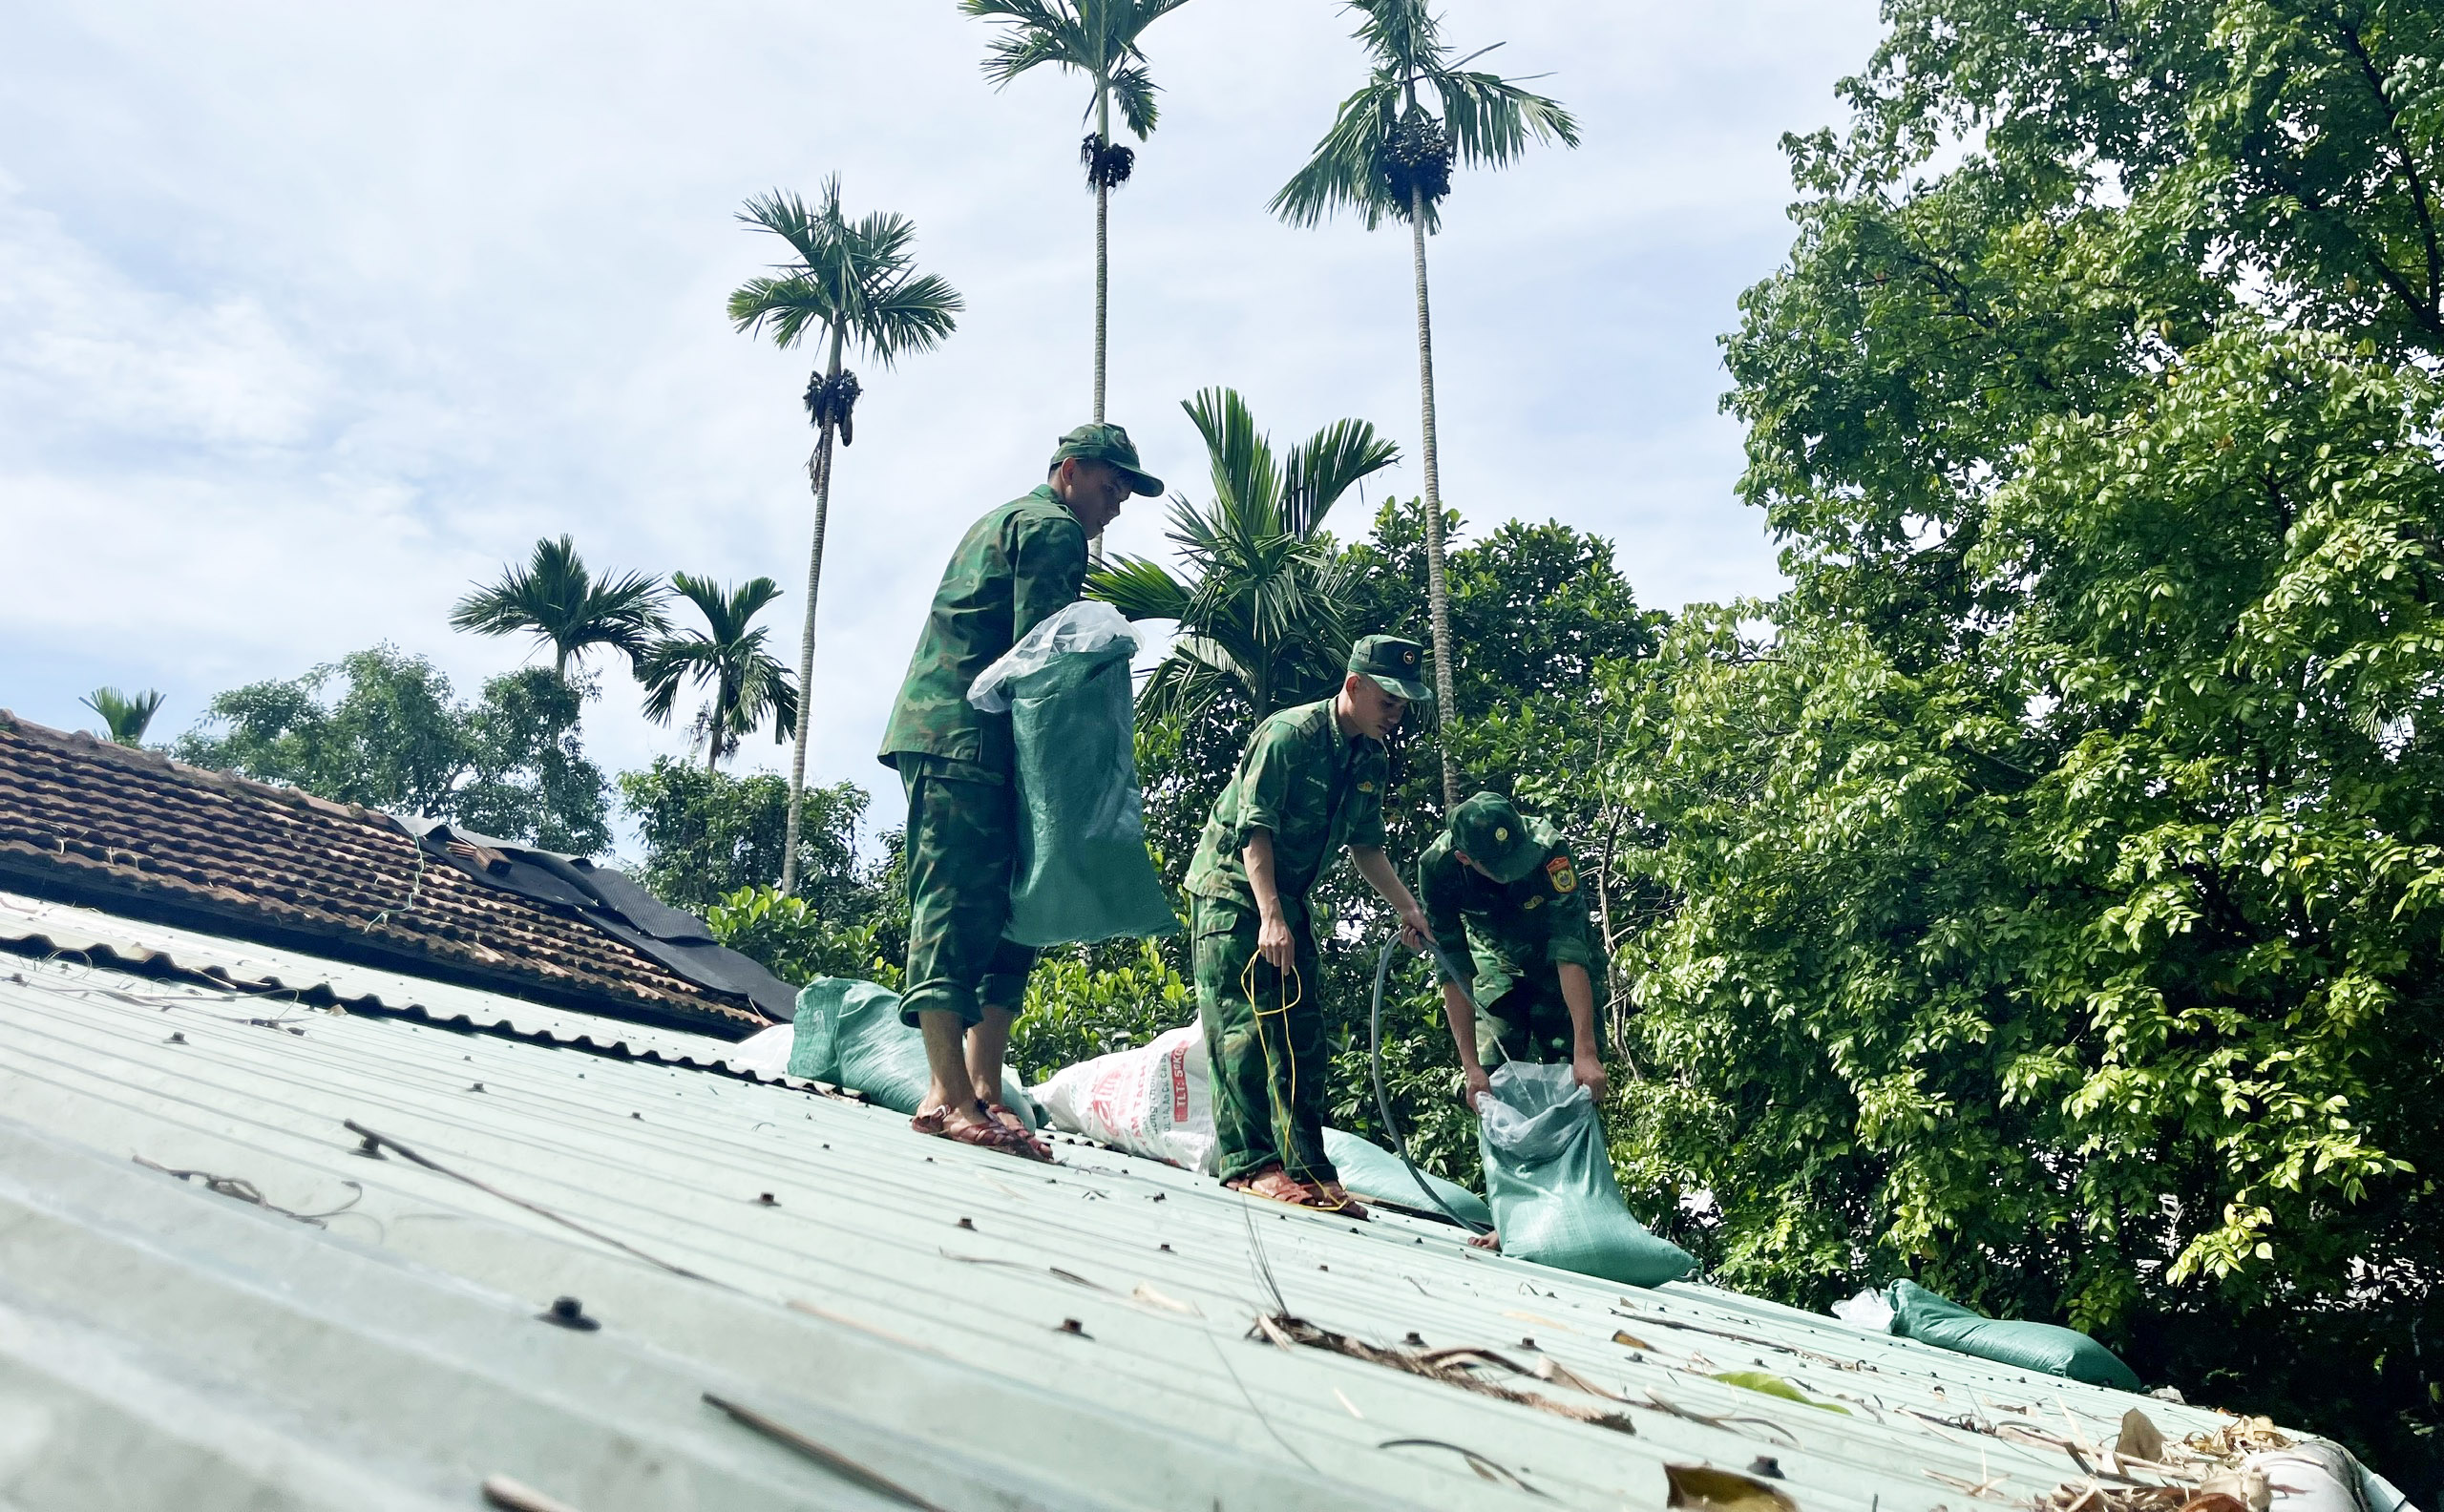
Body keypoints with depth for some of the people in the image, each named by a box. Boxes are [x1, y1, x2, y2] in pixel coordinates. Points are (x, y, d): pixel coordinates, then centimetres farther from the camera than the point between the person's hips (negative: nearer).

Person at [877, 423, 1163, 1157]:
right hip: (968, 738, -10)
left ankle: (983, 1092, 1)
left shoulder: (1000, 522, 31)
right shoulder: (1051, 528, 0)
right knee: (959, 907, -14)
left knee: (1007, 912, 5)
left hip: (937, 732, 10)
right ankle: (949, 1094, -16)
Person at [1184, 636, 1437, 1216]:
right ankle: (1250, 1163, -10)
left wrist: (1407, 906, 4)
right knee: (1243, 1024, -12)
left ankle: (1308, 1169, 7)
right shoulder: (1289, 734, -20)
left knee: (1304, 1033, 4)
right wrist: (1270, 917, -29)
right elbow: (1255, 831, -23)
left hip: (1288, 897, 8)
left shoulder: (1372, 761, 4)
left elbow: (1365, 845, 14)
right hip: (1232, 888, -8)